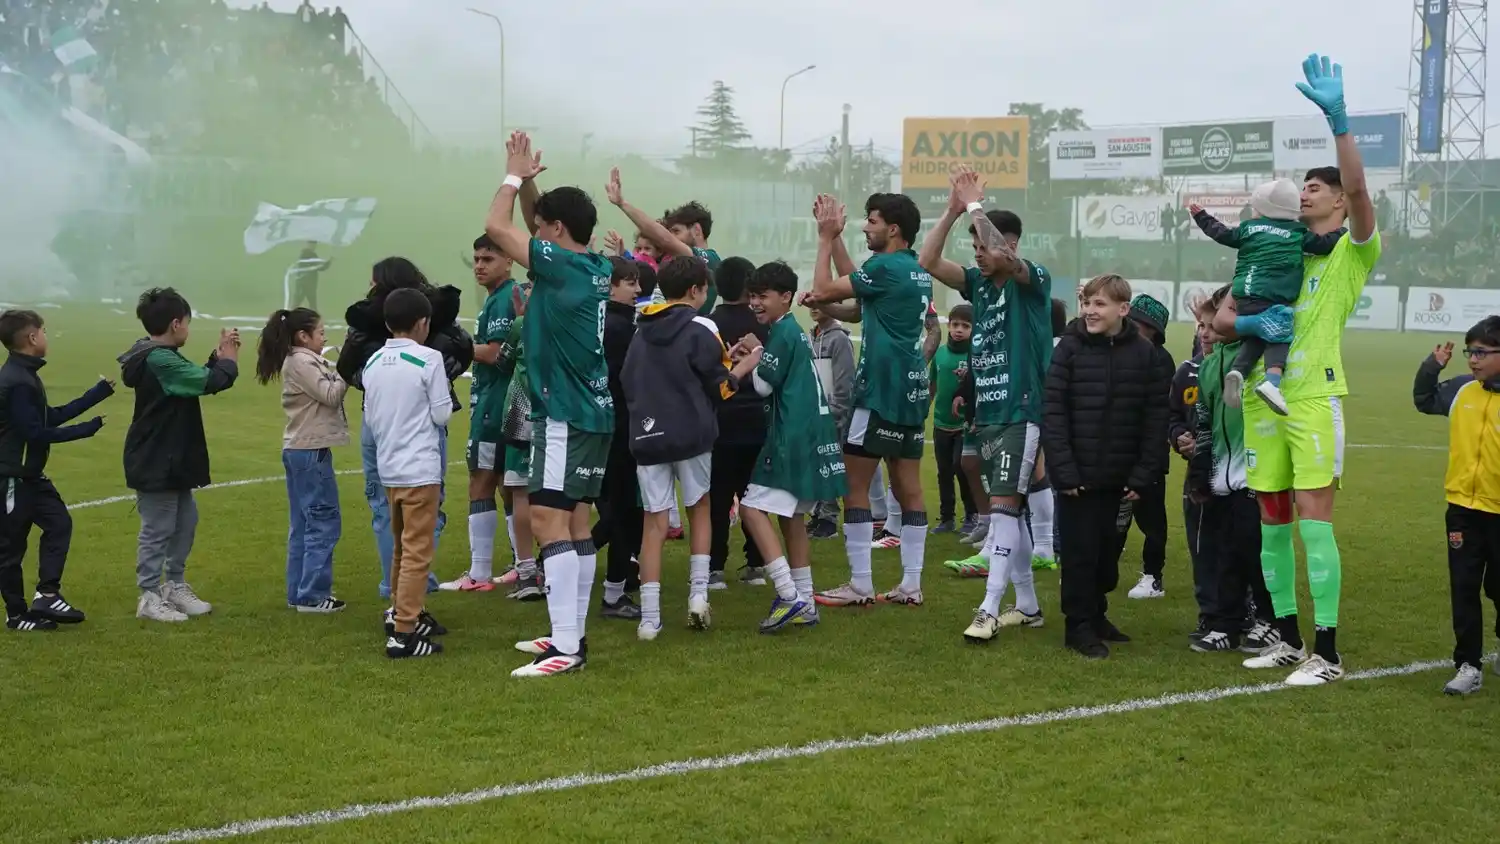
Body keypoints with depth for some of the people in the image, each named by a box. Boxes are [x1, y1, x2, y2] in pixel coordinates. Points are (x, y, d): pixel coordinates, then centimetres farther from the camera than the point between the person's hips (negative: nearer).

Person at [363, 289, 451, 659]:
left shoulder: (373, 363, 6)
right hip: (420, 469, -7)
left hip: (388, 467, 7)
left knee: (402, 547, 21)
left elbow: (370, 417, 11)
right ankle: (403, 634, -8)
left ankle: (403, 612, 34)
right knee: (417, 551, -5)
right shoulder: (428, 359, -12)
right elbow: (442, 414, -10)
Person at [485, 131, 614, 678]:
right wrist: (528, 180, 13)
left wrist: (514, 177, 0)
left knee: (548, 519, -11)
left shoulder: (561, 264, -15)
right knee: (575, 520, 14)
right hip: (595, 411, 10)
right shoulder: (597, 268, 9)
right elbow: (537, 221, 24)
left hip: (565, 413, -10)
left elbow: (496, 226, -13)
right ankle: (573, 633, 20)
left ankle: (566, 648, -15)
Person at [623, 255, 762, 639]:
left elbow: (627, 382, 15)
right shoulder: (700, 329, -6)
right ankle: (698, 593, 7)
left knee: (655, 521, 4)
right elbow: (720, 386, -3)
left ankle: (649, 617, -2)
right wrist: (743, 366, 14)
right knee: (699, 508, 18)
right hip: (691, 435, -3)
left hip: (646, 435, 3)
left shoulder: (642, 331, 11)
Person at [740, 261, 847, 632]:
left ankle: (789, 597, -18)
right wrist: (754, 354, 5)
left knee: (752, 506, -12)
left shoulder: (782, 332, -11)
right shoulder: (795, 331, 18)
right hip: (809, 435, 10)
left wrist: (754, 352, 5)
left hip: (793, 438, -10)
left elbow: (764, 386, -9)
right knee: (791, 515, 16)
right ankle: (805, 605, 19)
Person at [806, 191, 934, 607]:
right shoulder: (918, 272, 14)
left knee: (855, 485, -2)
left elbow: (823, 289, -7)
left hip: (880, 392, -9)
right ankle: (911, 584, 10)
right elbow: (854, 283, 23)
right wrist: (836, 237, 20)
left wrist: (826, 237, 2)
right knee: (908, 487, 8)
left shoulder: (886, 267, -13)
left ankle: (860, 585, -2)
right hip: (911, 390, 9)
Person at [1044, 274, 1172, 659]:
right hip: (1077, 475, -2)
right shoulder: (1069, 349, -5)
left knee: (1109, 550, 12)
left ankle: (1097, 614, 29)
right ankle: (1080, 625, 12)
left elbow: (1156, 418, 0)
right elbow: (1053, 414, -8)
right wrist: (1063, 471, -14)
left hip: (1121, 478, 2)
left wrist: (1143, 475, -6)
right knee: (1080, 550, 1)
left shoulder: (1144, 353, -1)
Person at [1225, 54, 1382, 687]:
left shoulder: (1352, 251, 2)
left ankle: (1327, 653, -5)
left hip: (1315, 398, -6)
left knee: (1314, 519, -10)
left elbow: (1358, 187, -18)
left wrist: (1338, 118, -28)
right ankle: (1288, 640, 20)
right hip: (1264, 397, 6)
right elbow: (1221, 317, 16)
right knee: (1272, 522, 8)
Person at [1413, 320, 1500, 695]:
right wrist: (1432, 367, 4)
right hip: (1463, 509, 4)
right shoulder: (1462, 390, 1)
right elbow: (1425, 400, 19)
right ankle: (1468, 665, 13)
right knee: (1463, 589, 6)